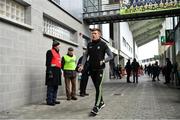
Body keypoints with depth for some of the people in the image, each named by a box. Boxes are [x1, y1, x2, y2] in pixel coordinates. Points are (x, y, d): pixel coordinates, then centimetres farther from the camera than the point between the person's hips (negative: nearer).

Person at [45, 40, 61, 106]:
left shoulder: (57, 53, 21)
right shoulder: (50, 52, -6)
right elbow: (48, 63, -14)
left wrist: (60, 71, 21)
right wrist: (49, 72, -22)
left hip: (57, 71, 9)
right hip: (52, 71, -9)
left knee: (56, 86, 12)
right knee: (51, 86, -7)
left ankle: (53, 100, 20)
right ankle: (49, 101, -3)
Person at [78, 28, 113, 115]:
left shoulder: (103, 44, -4)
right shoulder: (89, 44, 8)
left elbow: (111, 56, -1)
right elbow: (85, 55, 8)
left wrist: (103, 61, -16)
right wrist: (82, 65, -6)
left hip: (99, 69, -4)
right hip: (91, 69, 5)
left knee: (98, 87, -10)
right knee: (97, 87, 13)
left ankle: (96, 107, -9)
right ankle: (101, 103, 29)